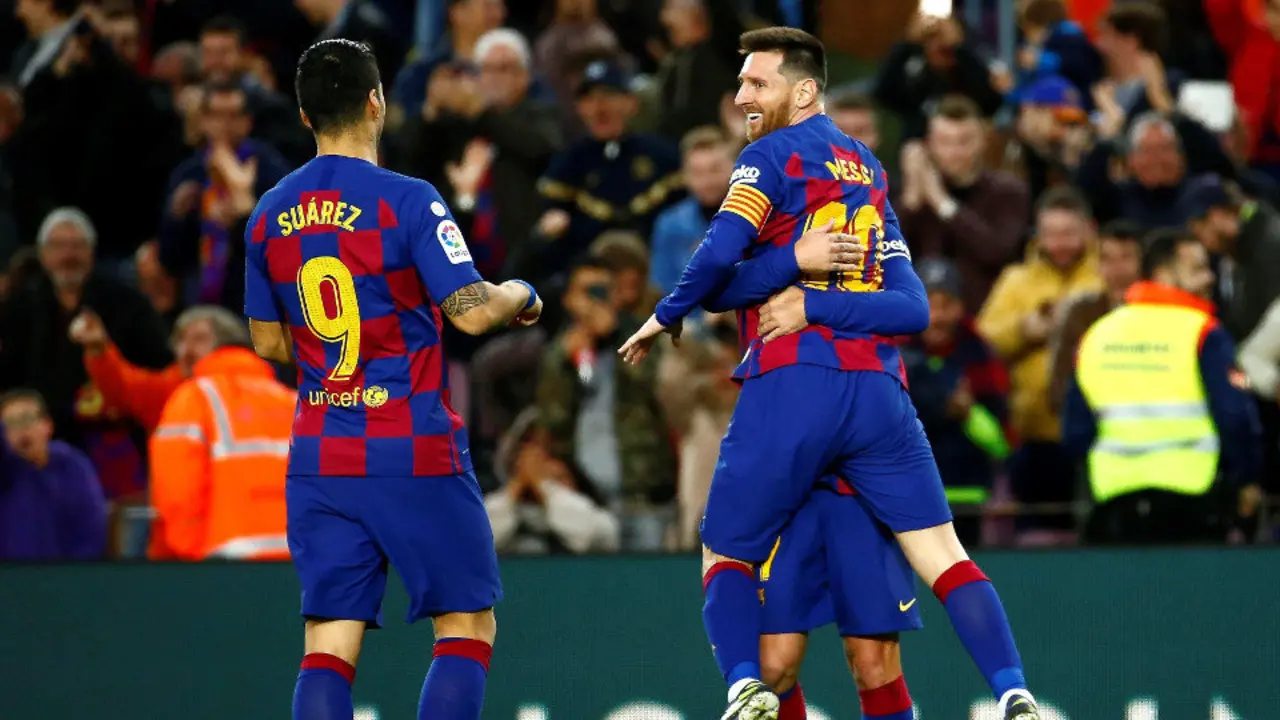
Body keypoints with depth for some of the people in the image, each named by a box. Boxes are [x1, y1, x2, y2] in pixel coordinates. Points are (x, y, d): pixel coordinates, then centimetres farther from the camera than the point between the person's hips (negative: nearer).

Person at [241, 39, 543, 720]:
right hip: (415, 455, -5)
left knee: (329, 644, 2)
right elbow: (472, 311, -15)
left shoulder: (268, 216, 7)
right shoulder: (407, 200, -11)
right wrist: (521, 295, 6)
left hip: (319, 458, 5)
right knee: (467, 625, 6)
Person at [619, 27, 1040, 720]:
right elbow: (912, 308, 11)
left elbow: (719, 256, -12)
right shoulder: (869, 168, 21)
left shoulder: (772, 156, 3)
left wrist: (665, 317, 4)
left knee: (726, 556, 7)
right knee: (944, 557, 1)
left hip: (789, 385, -5)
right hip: (877, 390, 5)